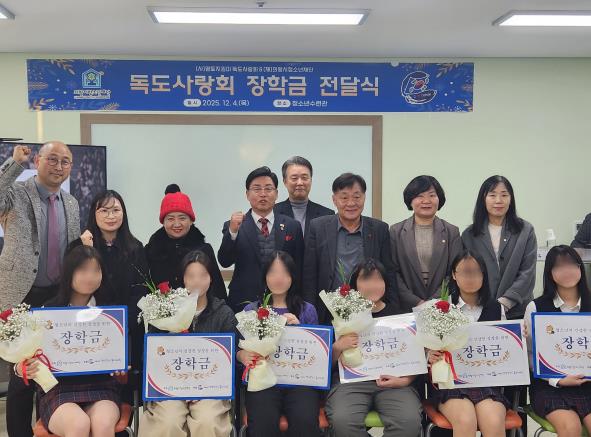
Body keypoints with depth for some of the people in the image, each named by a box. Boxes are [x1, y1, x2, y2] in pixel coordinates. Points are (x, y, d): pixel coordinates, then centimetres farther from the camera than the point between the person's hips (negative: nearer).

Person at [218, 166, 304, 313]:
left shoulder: (292, 226, 3)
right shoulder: (232, 226, 0)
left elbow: (299, 269, 5)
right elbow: (224, 262, -11)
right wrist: (232, 231, -25)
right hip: (243, 304, -1)